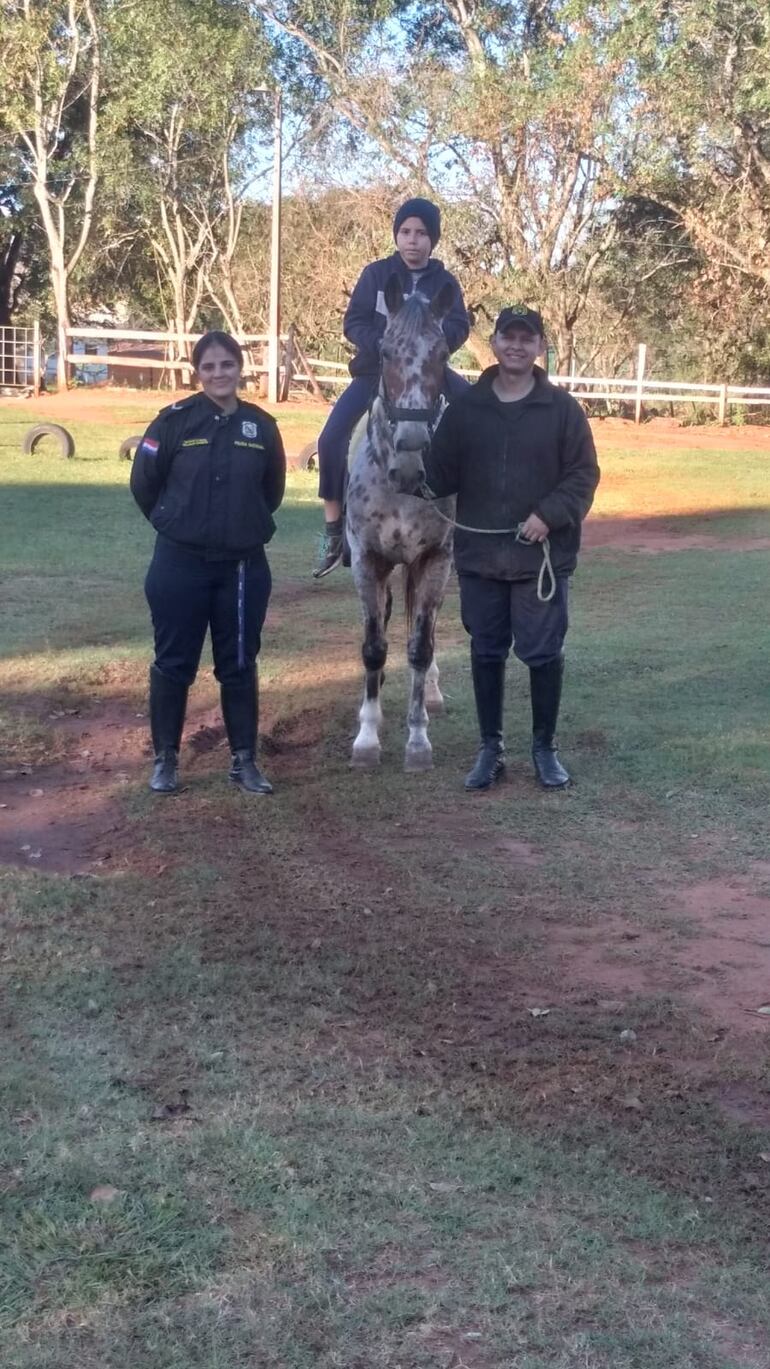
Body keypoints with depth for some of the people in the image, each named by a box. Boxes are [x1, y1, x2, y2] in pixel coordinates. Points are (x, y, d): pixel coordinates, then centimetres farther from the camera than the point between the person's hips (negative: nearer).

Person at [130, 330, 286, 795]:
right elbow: (144, 484, 0)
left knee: (239, 665, 9)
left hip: (243, 565, 2)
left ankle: (245, 760, 19)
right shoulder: (175, 421, -7)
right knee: (174, 663, 6)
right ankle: (165, 758, 18)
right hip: (181, 563, -2)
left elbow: (273, 489, 14)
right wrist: (177, 523, 10)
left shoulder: (262, 426, 1)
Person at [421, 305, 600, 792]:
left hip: (542, 554, -2)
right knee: (486, 653, 10)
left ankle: (545, 748, 19)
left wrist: (549, 516, -18)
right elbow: (440, 475, 4)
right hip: (480, 554, 2)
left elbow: (584, 474, -4)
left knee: (543, 653, 3)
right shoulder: (465, 408, 4)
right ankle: (491, 748, 22)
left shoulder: (563, 408, -2)